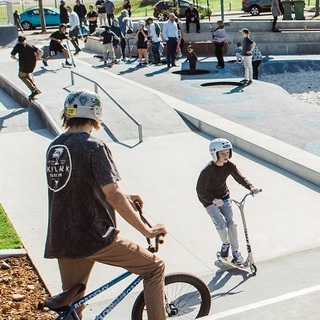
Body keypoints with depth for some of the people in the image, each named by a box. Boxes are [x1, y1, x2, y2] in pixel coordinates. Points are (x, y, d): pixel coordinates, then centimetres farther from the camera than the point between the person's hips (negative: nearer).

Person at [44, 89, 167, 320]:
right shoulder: (94, 147, -13)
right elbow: (113, 195, -20)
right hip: (95, 238, -8)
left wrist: (124, 197, 21)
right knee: (155, 267, 6)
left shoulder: (54, 147, 11)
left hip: (61, 241, 8)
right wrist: (147, 230, -12)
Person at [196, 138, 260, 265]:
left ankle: (235, 251, 10)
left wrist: (251, 188, -25)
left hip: (224, 196, 4)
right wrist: (214, 200, -42)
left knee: (231, 222, -5)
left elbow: (240, 178, -6)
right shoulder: (208, 170, -29)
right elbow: (200, 190, -27)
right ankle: (225, 243, 20)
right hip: (209, 200, -4)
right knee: (221, 224, -12)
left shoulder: (229, 166, -13)